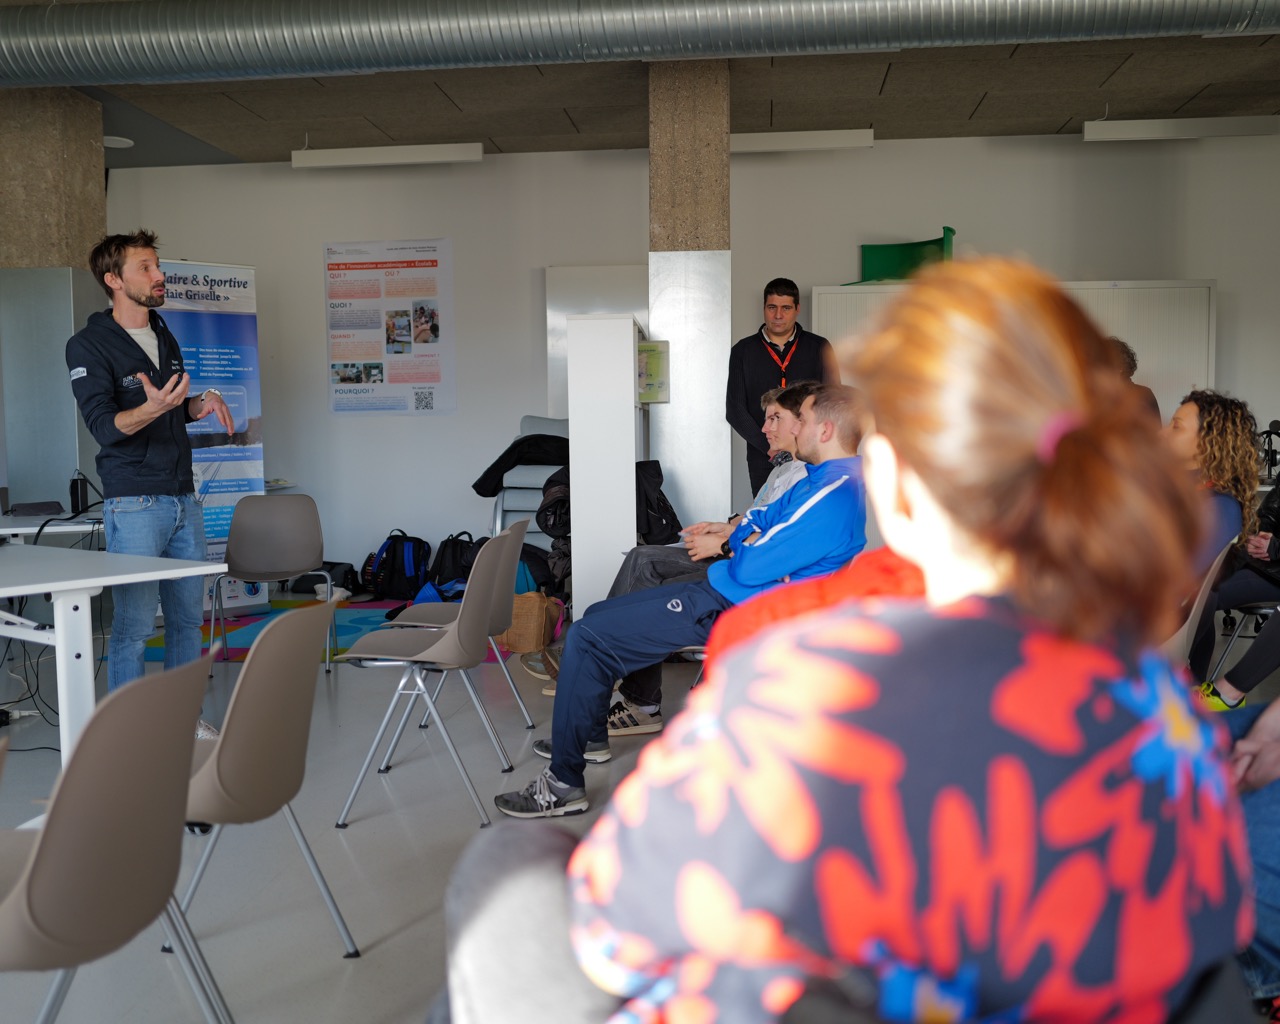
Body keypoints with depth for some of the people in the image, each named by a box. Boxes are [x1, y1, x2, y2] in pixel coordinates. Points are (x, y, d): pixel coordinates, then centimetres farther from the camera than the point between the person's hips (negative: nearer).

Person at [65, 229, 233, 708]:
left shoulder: (165, 338, 15)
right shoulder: (88, 345, -8)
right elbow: (104, 426, -17)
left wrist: (202, 402, 1)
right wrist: (152, 408, -37)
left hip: (184, 500, 7)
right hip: (133, 505, -7)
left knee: (188, 619, 11)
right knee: (134, 625, -4)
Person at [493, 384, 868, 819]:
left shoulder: (831, 499, -25)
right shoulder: (833, 478, 9)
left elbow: (749, 569, -25)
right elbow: (764, 518, 20)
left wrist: (744, 547, -2)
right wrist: (736, 535, -3)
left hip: (727, 611, -11)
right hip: (721, 594, 11)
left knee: (586, 637, -12)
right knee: (598, 616, 18)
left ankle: (564, 784, -4)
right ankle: (589, 736, 34)